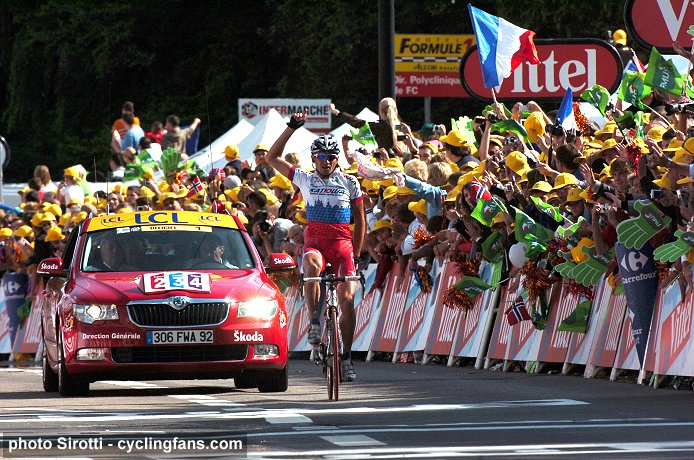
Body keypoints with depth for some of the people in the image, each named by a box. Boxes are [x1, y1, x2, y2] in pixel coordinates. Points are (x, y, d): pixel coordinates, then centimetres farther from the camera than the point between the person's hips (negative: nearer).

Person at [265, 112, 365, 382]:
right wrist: (291, 128, 0)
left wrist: (356, 254, 8)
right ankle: (314, 321, -27)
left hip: (342, 243, 1)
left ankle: (346, 357, 2)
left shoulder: (349, 183, 8)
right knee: (312, 264, -38)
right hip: (315, 241, -1)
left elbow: (360, 221, 13)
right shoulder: (305, 179, 7)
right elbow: (272, 157, 6)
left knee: (347, 300, -8)